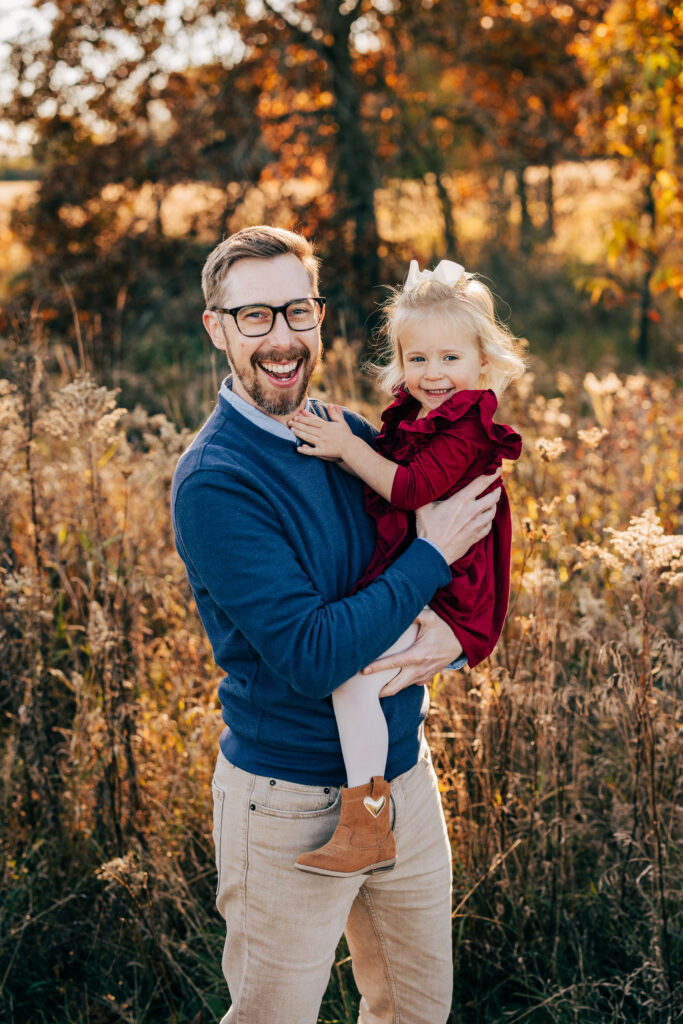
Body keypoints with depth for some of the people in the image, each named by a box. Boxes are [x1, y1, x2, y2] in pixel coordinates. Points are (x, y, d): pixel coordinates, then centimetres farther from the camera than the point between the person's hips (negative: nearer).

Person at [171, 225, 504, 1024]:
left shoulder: (353, 437, 3)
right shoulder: (213, 483, -19)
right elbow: (312, 655, -25)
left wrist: (452, 633, -13)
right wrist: (432, 555, -18)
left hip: (405, 774, 6)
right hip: (291, 800, -6)